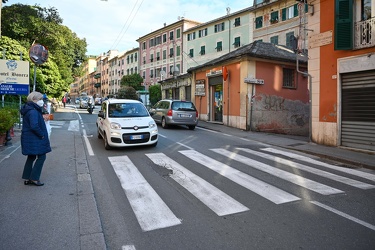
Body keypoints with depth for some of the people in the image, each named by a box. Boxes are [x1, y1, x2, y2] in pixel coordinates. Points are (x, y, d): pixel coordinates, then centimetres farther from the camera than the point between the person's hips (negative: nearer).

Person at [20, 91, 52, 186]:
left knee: (31, 157, 17)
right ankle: (34, 178, 3)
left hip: (29, 138, 11)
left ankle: (27, 178, 25)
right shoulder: (33, 111, -21)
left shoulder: (29, 109, 12)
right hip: (34, 139, -11)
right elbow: (34, 126, -30)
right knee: (41, 157, -2)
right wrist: (42, 134, -18)